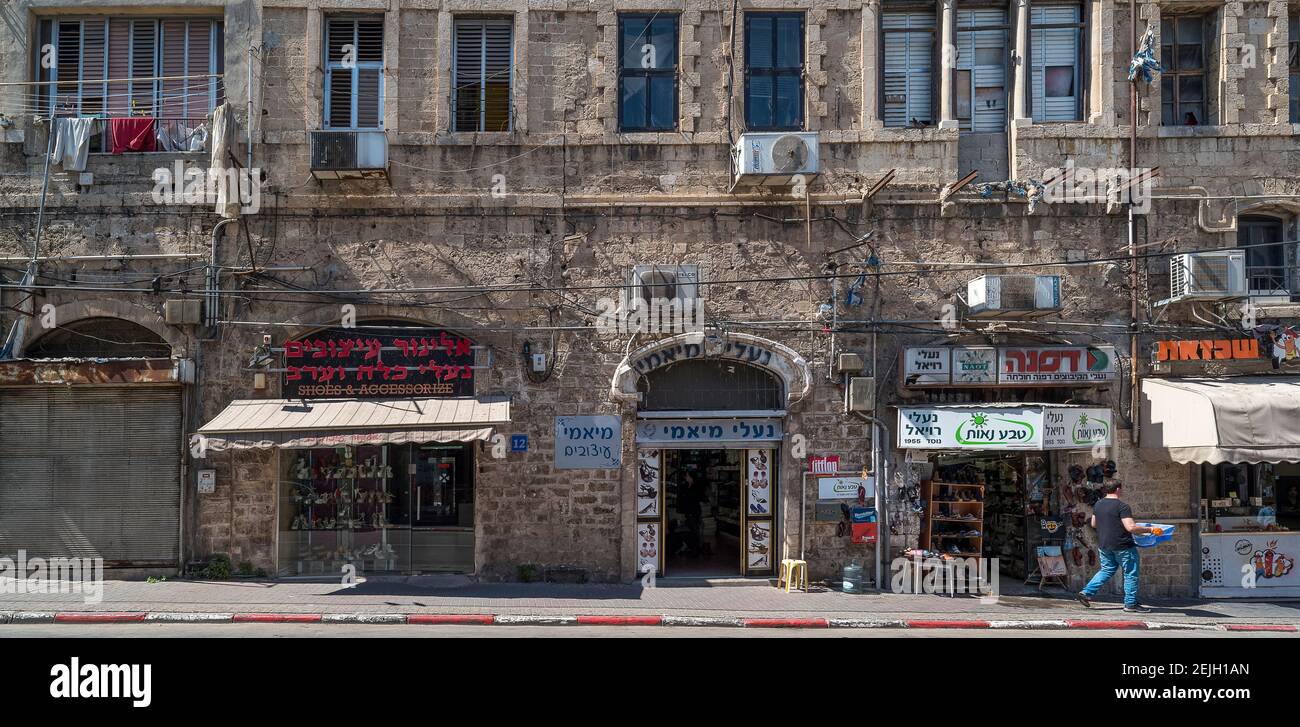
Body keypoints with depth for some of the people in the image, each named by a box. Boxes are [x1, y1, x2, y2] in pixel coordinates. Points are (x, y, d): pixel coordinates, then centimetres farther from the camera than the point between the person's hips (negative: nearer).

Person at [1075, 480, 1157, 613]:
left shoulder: (1098, 505, 6)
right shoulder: (1122, 506, -17)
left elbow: (1093, 524, 16)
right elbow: (1131, 527, -23)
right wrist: (1149, 530, -13)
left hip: (1104, 545, 7)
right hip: (1122, 546, -7)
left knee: (1106, 570, 19)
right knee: (1130, 574, 5)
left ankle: (1086, 593, 10)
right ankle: (1130, 603, 9)